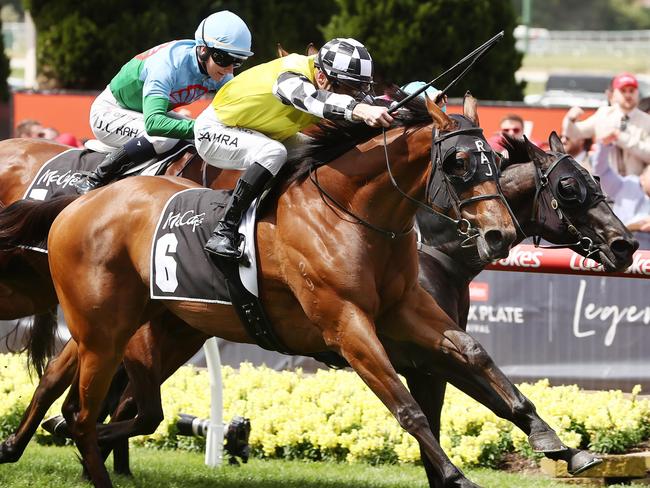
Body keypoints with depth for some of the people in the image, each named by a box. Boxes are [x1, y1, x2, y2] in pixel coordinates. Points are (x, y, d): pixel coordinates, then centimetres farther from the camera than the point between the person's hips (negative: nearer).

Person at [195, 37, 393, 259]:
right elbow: (310, 98, -59)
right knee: (272, 152, -34)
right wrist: (359, 110, -74)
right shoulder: (289, 77, -37)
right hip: (213, 132, -9)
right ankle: (224, 231, -32)